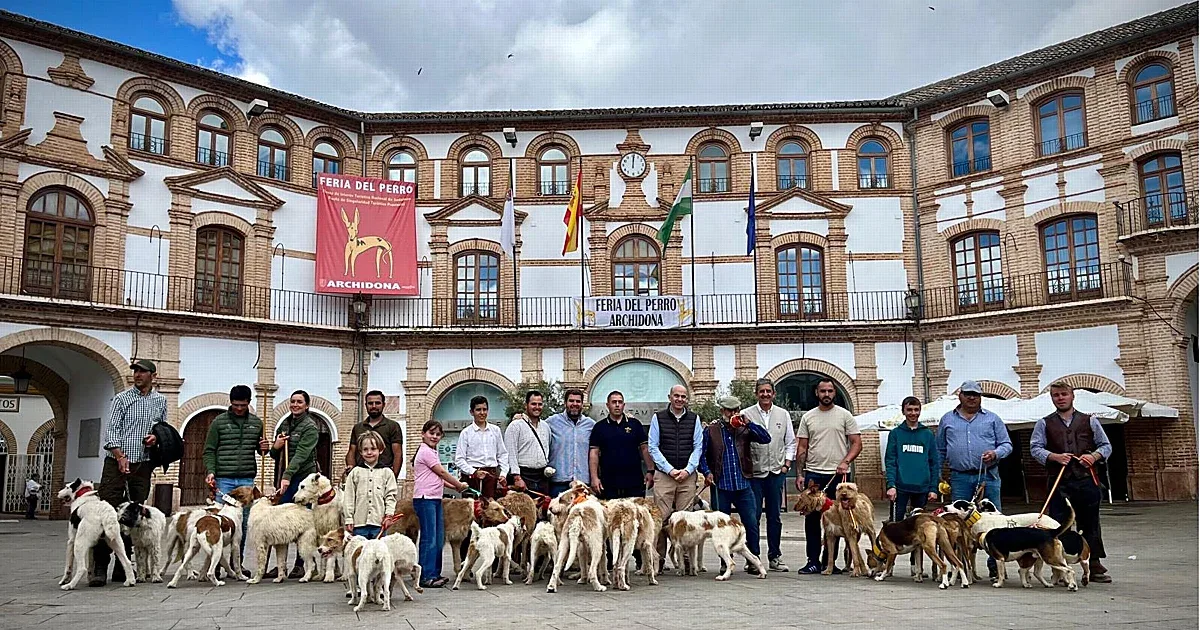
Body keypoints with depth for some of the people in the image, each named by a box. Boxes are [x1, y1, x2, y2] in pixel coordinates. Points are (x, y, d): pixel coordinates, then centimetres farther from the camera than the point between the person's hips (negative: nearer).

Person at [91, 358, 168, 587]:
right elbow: (111, 430, -4)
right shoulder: (122, 398, 3)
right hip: (117, 462, -3)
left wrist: (157, 437, -1)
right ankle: (99, 568, -6)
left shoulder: (160, 401, 13)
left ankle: (122, 568, 11)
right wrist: (120, 456, -15)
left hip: (143, 465, 3)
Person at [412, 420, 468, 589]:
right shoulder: (425, 451, -10)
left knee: (439, 539, 11)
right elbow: (441, 473, -8)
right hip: (425, 499, -10)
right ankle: (426, 577, -5)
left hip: (435, 499, 10)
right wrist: (459, 485, 3)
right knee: (429, 539, -8)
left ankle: (435, 574, 17)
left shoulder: (432, 451, 20)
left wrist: (453, 486, 9)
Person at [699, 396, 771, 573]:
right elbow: (701, 453, 4)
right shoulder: (711, 430, 4)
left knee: (752, 524, -1)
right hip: (722, 486, -1)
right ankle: (726, 563, 18)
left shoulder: (744, 429, 8)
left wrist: (748, 423, -10)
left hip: (743, 485, 1)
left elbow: (766, 438, -3)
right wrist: (707, 472, -9)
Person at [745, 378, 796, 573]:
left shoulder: (783, 414, 10)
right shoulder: (746, 414, 0)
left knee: (774, 516, 8)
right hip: (754, 473, -2)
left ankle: (774, 557, 16)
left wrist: (787, 464, 4)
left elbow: (790, 442, 13)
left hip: (776, 471, 2)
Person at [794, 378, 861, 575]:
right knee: (811, 518, 1)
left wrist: (845, 461, -16)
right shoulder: (808, 417, 8)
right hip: (813, 474, 2)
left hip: (838, 475, -1)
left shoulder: (844, 415, 2)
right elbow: (801, 448, 8)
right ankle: (814, 561, 9)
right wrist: (799, 474, 1)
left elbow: (857, 443, 0)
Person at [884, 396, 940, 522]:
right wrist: (891, 485, -12)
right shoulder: (895, 433, 4)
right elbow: (890, 461, -1)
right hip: (900, 487, -2)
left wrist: (933, 488, 1)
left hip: (922, 487, 2)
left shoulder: (928, 434, 9)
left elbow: (935, 463, 8)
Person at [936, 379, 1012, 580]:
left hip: (988, 476, -1)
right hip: (960, 478, 1)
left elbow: (1007, 445, 9)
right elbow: (940, 452, 16)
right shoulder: (947, 420, 13)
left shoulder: (992, 419, 11)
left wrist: (995, 453, -13)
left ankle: (995, 565, 4)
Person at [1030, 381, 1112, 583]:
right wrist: (1055, 457, -13)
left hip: (1086, 479, 1)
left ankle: (1094, 566, 15)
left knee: (1090, 523, 6)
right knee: (1058, 525, -1)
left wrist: (1094, 456, -7)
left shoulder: (1089, 421, 13)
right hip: (1058, 482, -1)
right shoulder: (1044, 424, 9)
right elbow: (1035, 448, 3)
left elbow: (1106, 445, 14)